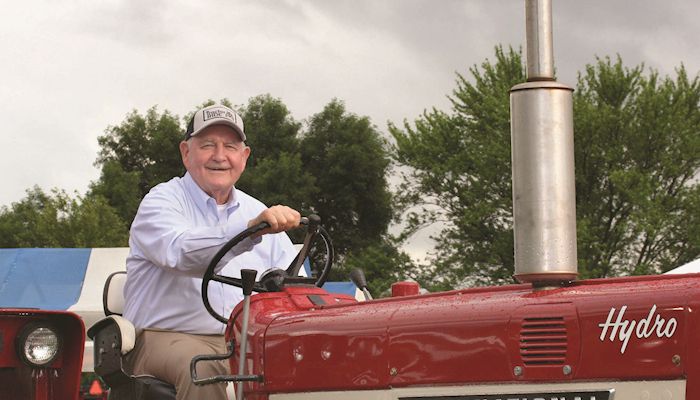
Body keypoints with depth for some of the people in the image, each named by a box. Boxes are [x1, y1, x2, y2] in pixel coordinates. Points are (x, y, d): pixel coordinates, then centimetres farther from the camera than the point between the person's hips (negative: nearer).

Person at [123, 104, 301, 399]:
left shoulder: (259, 213, 20)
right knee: (203, 369, -37)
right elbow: (182, 252, -24)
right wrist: (251, 228, -39)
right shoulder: (162, 202, 0)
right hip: (167, 338, -4)